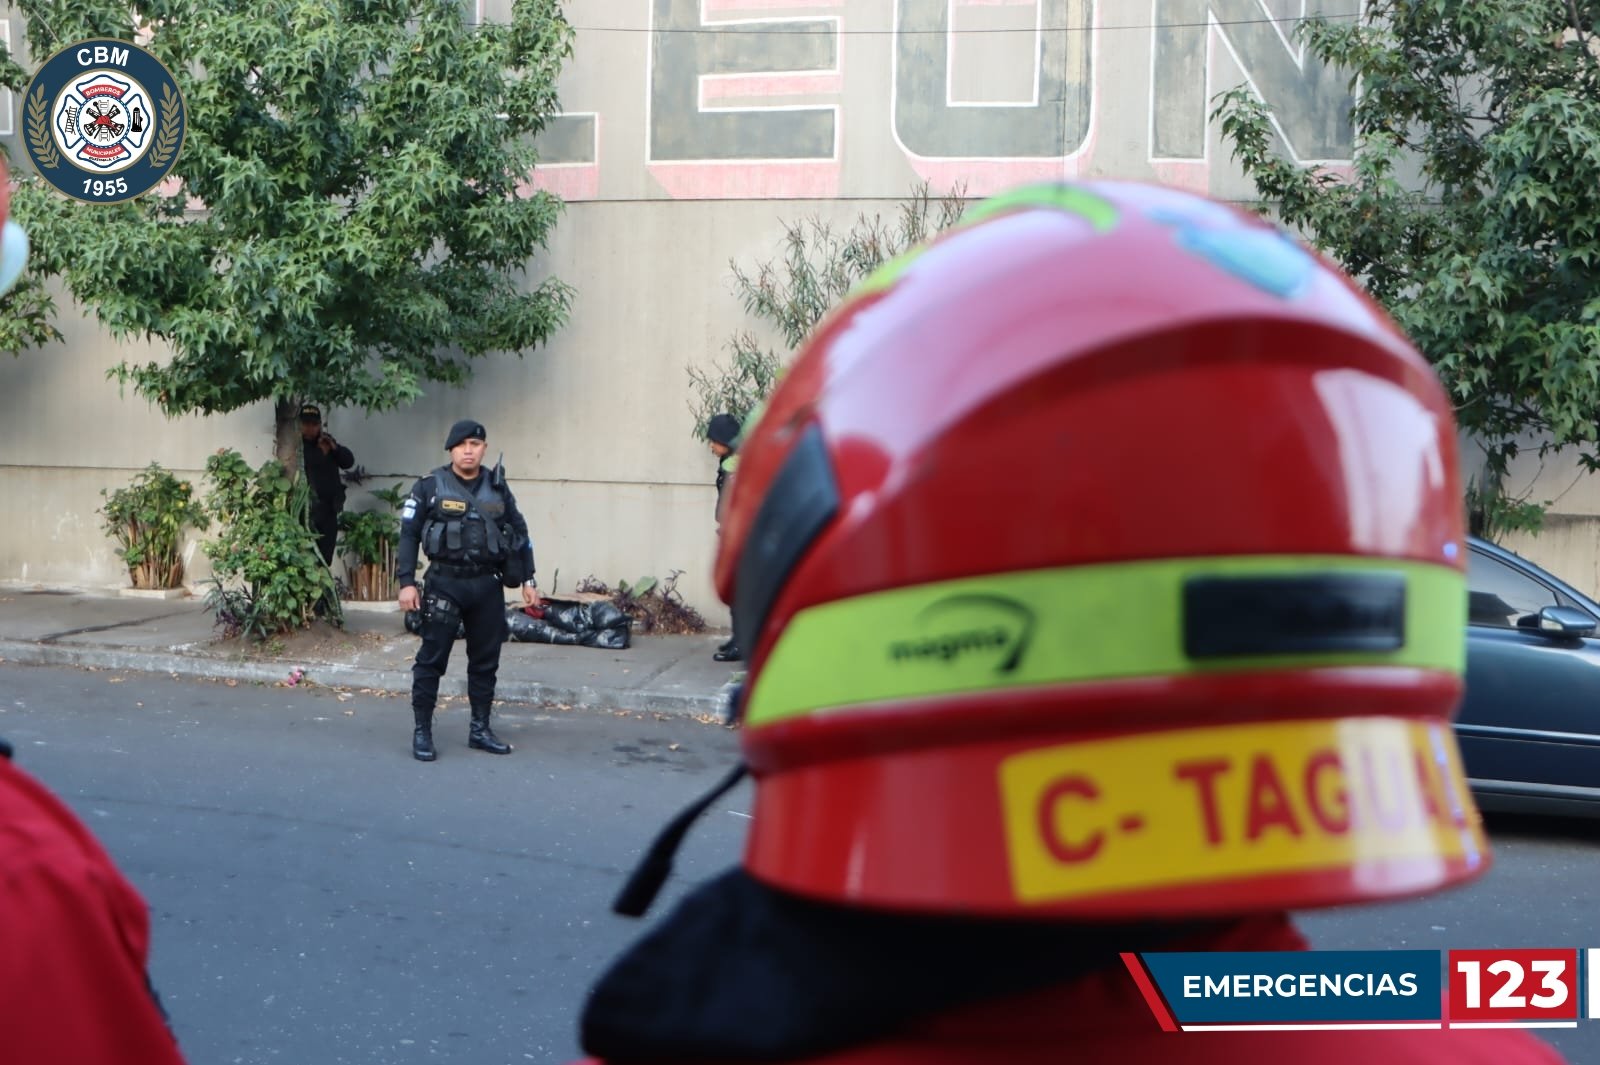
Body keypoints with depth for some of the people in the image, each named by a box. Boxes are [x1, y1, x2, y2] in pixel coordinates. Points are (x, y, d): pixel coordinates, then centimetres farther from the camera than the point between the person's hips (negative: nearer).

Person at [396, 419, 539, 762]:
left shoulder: (498, 490, 9)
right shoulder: (430, 487, -2)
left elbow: (519, 534, 15)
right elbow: (408, 535, -4)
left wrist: (528, 579, 10)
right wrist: (407, 582, -11)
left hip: (488, 585, 4)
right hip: (444, 583, -4)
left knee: (486, 660, 9)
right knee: (431, 659, -2)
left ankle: (480, 729, 20)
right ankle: (422, 732, 6)